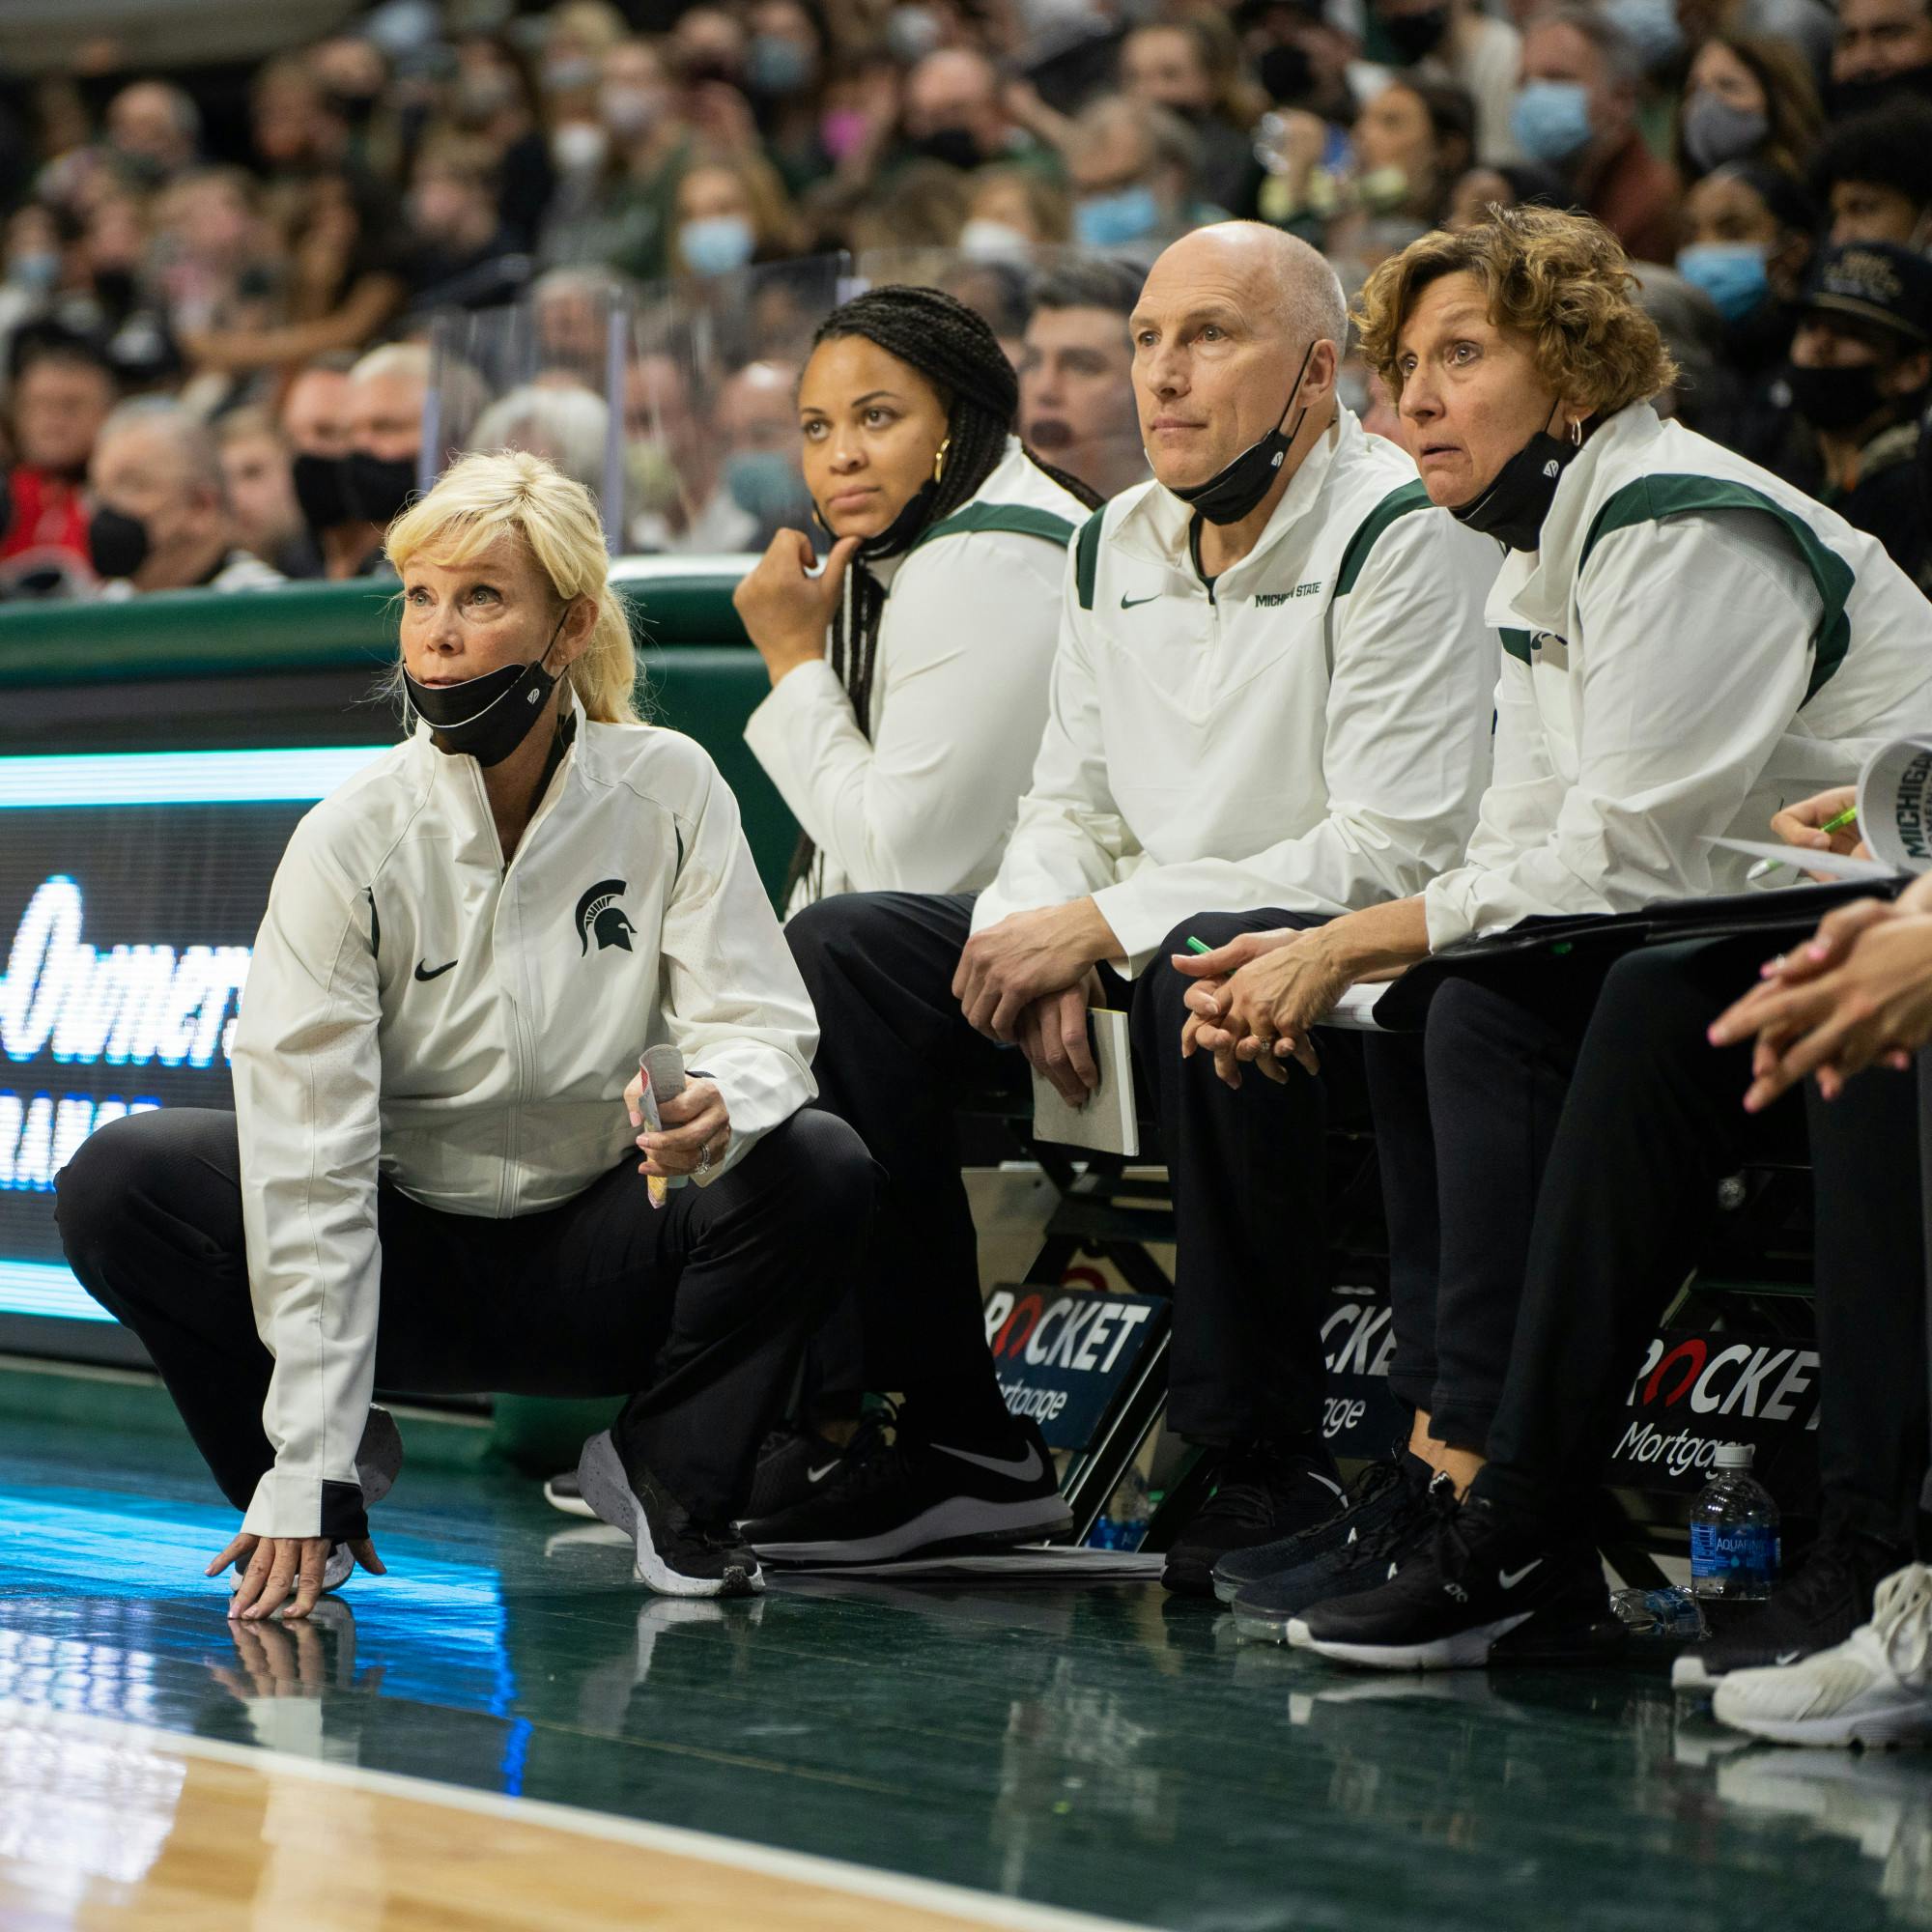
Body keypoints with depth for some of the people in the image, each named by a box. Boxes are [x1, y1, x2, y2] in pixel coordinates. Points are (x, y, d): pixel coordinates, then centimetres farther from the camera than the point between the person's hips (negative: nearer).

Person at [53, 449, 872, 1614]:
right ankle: (331, 1479, 0)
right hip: (404, 1264, 0)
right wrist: (304, 1473, -24)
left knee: (820, 1170, -27)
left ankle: (666, 1476, -3)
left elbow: (756, 1024, -9)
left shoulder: (669, 791, -9)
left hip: (599, 1266, 0)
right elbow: (308, 1154, -18)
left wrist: (720, 1104, -38)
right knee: (121, 1183, -24)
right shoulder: (351, 841, -13)